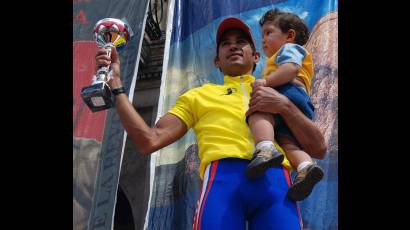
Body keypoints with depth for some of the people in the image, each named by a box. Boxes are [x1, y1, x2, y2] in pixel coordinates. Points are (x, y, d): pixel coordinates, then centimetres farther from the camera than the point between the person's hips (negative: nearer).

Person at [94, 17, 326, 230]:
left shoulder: (277, 94, 27)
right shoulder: (199, 95, 26)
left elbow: (319, 148, 16)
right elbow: (150, 141, 14)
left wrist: (285, 106, 2)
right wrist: (116, 84, 13)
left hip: (274, 179, 1)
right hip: (223, 176, 0)